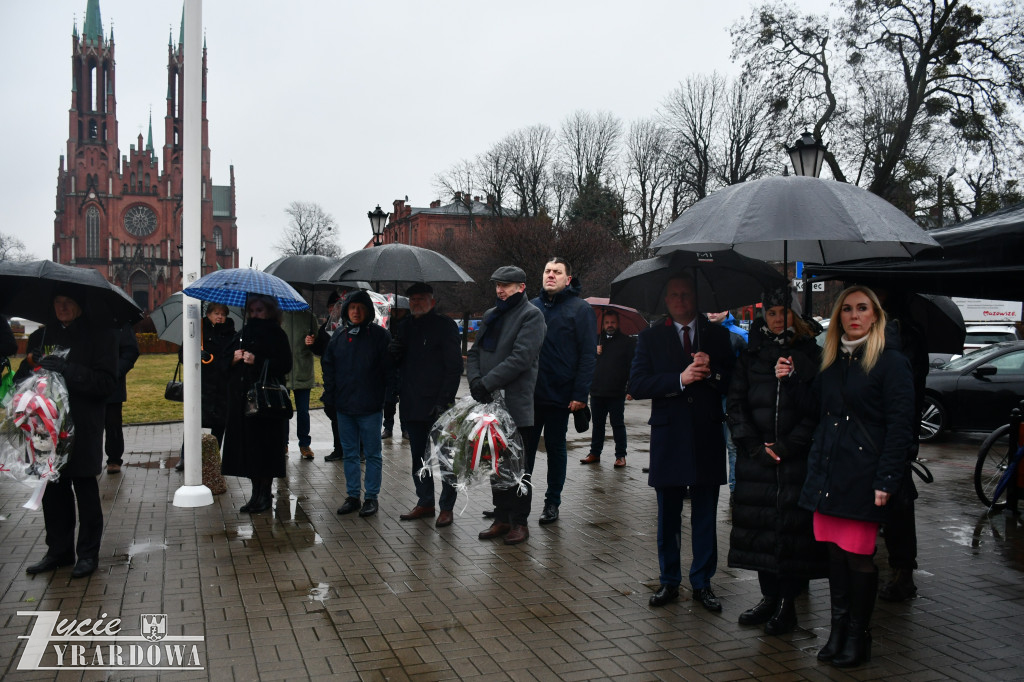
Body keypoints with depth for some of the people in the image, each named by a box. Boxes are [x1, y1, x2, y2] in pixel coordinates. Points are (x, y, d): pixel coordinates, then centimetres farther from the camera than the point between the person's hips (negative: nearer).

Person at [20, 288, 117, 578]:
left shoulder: (99, 335, -2)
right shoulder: (40, 336, 14)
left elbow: (107, 383, -10)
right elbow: (22, 375, 19)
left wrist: (67, 370, -21)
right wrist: (29, 373, -5)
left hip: (83, 430, -4)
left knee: (84, 489, 1)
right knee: (53, 489, 9)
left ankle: (88, 553, 12)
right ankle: (58, 551, 22)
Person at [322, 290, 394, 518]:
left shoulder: (379, 335, -4)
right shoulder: (339, 336, 9)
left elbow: (389, 368, -5)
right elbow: (328, 366, 14)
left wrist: (389, 398, -10)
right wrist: (329, 394, 6)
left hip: (370, 407, -4)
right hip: (344, 406, 5)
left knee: (372, 453, 4)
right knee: (350, 453, 12)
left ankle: (371, 497, 13)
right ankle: (353, 496, 22)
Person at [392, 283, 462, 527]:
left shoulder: (444, 325, -5)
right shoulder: (406, 326, 15)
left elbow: (454, 366, -10)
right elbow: (399, 363, 22)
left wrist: (445, 400, -17)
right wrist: (394, 353, -2)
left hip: (436, 405, -7)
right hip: (412, 405, 7)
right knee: (418, 458, 13)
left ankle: (446, 507, 7)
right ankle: (425, 503, 24)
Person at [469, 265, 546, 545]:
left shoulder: (531, 315, -6)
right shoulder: (490, 316, 18)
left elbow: (521, 358, -17)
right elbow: (474, 352, 13)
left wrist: (487, 383, -19)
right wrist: (475, 379, -7)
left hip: (516, 405, -7)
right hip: (490, 403, 7)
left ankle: (519, 522, 13)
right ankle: (502, 518, 22)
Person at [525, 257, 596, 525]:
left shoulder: (580, 309, -3)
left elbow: (588, 354, -8)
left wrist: (580, 394, -16)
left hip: (559, 395, -3)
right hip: (529, 393, 4)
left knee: (556, 448, 9)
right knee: (525, 446, 8)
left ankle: (552, 502, 20)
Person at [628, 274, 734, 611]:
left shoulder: (717, 335, 9)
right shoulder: (651, 337, 6)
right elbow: (637, 385, -7)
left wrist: (711, 372, -16)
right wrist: (680, 378, -16)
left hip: (708, 438, 1)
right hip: (669, 439, 0)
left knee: (705, 516, 7)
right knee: (668, 517, 9)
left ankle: (702, 583, 20)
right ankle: (669, 581, 22)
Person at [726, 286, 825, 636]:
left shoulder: (811, 355, 2)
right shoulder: (751, 355, 9)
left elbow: (817, 409, -3)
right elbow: (735, 403, 6)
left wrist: (787, 446, -12)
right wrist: (755, 445, -5)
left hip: (797, 459, -3)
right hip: (756, 457, 3)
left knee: (792, 525, 0)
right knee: (759, 525, 7)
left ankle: (787, 603, 12)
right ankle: (769, 597, 22)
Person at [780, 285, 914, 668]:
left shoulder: (890, 361, -7)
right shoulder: (832, 360, 13)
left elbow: (900, 425, -11)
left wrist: (886, 481, -15)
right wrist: (793, 378, 4)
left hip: (862, 475, -6)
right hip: (827, 473, 6)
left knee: (859, 557, 1)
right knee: (835, 553, 10)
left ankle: (858, 637, 16)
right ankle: (838, 631, 22)